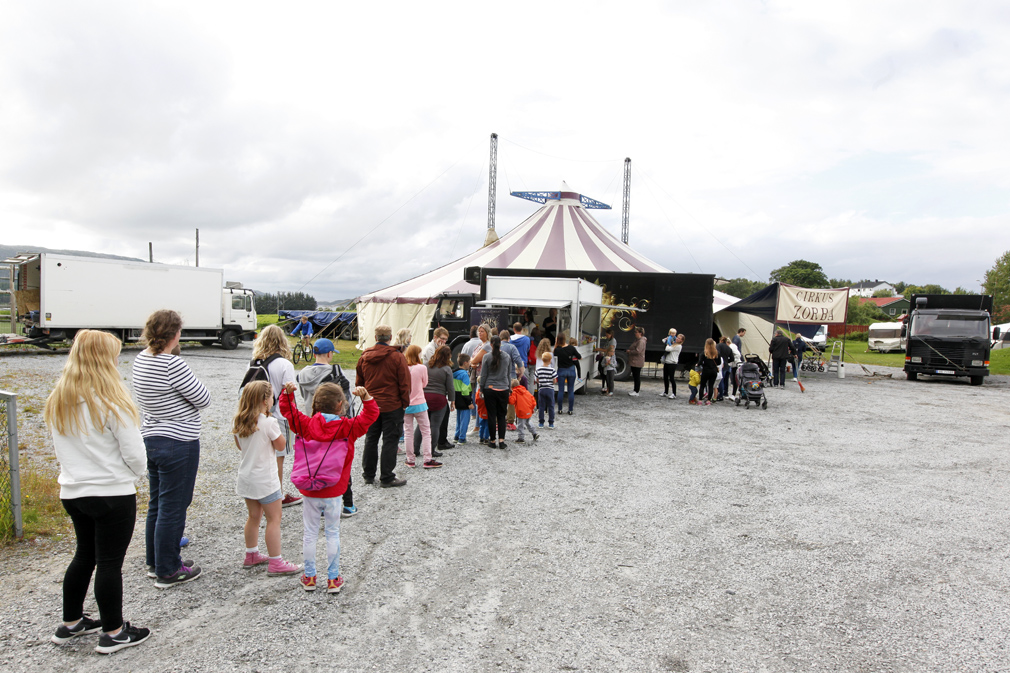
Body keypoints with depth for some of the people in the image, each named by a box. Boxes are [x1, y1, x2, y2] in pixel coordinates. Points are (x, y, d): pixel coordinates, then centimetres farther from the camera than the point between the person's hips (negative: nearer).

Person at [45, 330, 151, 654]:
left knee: (84, 555, 22)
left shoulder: (56, 401, 2)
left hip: (72, 492, 7)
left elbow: (61, 448, 12)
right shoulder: (111, 402, -20)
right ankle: (113, 633, 16)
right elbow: (134, 454, -16)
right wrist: (135, 473, 4)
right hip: (112, 494, -7)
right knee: (110, 563, 4)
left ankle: (71, 623, 34)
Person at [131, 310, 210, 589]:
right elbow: (203, 400, -16)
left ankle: (155, 562, 34)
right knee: (172, 508, 2)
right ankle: (167, 572, 14)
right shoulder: (172, 364, -23)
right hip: (178, 443, -9)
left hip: (151, 438, 9)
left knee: (157, 504, 20)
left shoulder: (140, 359, 5)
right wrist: (194, 384, 2)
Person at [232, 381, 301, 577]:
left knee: (254, 516, 20)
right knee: (274, 519, 1)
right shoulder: (269, 423, -20)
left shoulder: (238, 421, 0)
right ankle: (275, 563, 3)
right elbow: (280, 445, -9)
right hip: (264, 479, -7)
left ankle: (251, 555, 33)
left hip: (246, 477, 8)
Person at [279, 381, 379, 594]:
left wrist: (287, 392, -4)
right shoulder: (347, 427, -10)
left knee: (309, 534, 13)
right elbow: (371, 415, -7)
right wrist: (365, 396, -20)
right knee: (333, 534, 10)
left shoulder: (306, 424, -6)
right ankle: (333, 579, 17)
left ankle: (309, 577, 23)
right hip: (333, 493, -1)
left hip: (309, 492, 1)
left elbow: (288, 410, 5)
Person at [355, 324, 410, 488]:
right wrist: (405, 403, 1)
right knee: (390, 441, 2)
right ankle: (387, 478, 4)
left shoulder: (364, 357, 3)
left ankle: (368, 474, 24)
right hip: (392, 406, -5)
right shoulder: (397, 357, -12)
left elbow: (359, 382, 11)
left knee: (371, 439, 16)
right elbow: (404, 383, -10)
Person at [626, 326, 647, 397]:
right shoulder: (637, 340, 16)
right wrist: (629, 351, 9)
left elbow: (637, 351, -25)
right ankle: (636, 390, 23)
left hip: (637, 362, -11)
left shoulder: (641, 341, -17)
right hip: (634, 361, 11)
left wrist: (629, 351, -12)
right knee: (635, 376, 15)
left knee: (637, 376, -5)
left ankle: (636, 392, 0)